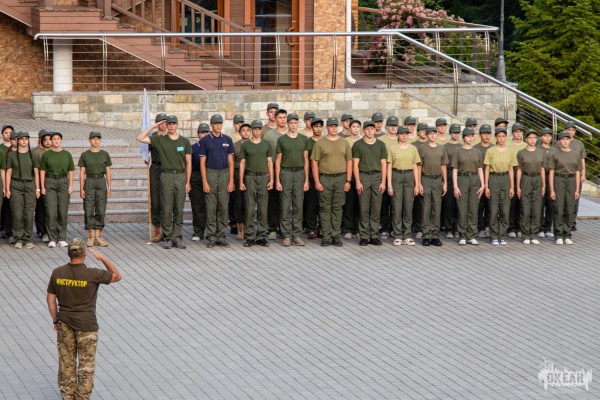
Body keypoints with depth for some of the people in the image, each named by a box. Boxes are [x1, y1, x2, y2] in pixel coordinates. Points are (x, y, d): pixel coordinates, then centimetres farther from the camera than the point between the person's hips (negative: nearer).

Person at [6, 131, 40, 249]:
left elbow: (36, 173, 10)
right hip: (16, 185, -1)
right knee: (17, 213, -5)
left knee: (29, 214, -3)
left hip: (30, 185, 1)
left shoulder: (32, 155, 9)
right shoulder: (12, 155, 5)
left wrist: (37, 189, 4)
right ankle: (18, 239, 1)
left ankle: (27, 239, 5)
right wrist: (7, 189, -1)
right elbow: (8, 173, 5)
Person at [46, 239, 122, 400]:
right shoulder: (92, 275, -19)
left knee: (66, 361, 15)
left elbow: (50, 298, 1)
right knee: (86, 363, 8)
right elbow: (117, 276, -5)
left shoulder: (57, 273, -8)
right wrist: (102, 258, -6)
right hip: (86, 325, -3)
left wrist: (55, 320, 13)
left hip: (65, 323, 3)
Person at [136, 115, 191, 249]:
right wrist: (153, 127, 0)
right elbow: (139, 138, -1)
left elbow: (188, 163, 9)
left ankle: (177, 237, 7)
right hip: (166, 176, -1)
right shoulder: (160, 140, 5)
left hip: (181, 176, 1)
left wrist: (187, 182, 3)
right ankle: (167, 238, 3)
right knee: (166, 209, -2)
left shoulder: (185, 141, 7)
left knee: (179, 209, 2)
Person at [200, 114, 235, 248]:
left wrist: (231, 181, 0)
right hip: (210, 174, -2)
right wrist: (205, 182, -7)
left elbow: (230, 162, 7)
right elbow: (202, 163, 0)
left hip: (224, 174, 2)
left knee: (223, 206, 1)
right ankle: (211, 237, 3)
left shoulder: (227, 140, 8)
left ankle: (221, 236, 7)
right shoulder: (205, 140, 1)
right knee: (211, 207, -1)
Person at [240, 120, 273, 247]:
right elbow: (242, 163, 5)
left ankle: (261, 236, 6)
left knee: (263, 208, 1)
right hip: (250, 177, -1)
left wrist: (271, 179, 2)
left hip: (263, 177, 2)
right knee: (250, 208, -3)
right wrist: (241, 181, -1)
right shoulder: (245, 145, 5)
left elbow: (270, 162, 10)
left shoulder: (266, 144, 10)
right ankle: (250, 237, 1)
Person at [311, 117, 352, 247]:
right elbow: (315, 163, 0)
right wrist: (317, 182, -7)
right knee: (325, 208, 0)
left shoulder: (344, 143, 11)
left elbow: (349, 162, 11)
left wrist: (348, 181, 3)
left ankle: (336, 236, 8)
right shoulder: (320, 143, 3)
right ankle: (326, 236, 3)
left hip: (341, 178, 2)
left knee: (338, 208, 4)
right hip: (325, 179, -2)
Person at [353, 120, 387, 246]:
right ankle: (364, 236, 1)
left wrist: (383, 182, 1)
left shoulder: (381, 145, 11)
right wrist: (358, 182, -7)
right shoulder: (358, 145, 5)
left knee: (376, 208, 1)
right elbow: (355, 164, 1)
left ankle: (374, 235, 7)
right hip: (363, 176, -2)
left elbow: (383, 164, 9)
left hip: (377, 176, 2)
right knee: (364, 208, -2)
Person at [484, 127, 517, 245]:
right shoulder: (490, 151, 1)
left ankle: (502, 236, 9)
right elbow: (487, 169, 1)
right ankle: (494, 236, 4)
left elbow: (511, 170, 10)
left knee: (505, 209, 1)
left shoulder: (510, 152, 9)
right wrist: (486, 186, -4)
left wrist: (512, 186, 6)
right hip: (493, 179, -2)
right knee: (494, 209, -3)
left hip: (505, 179, 2)